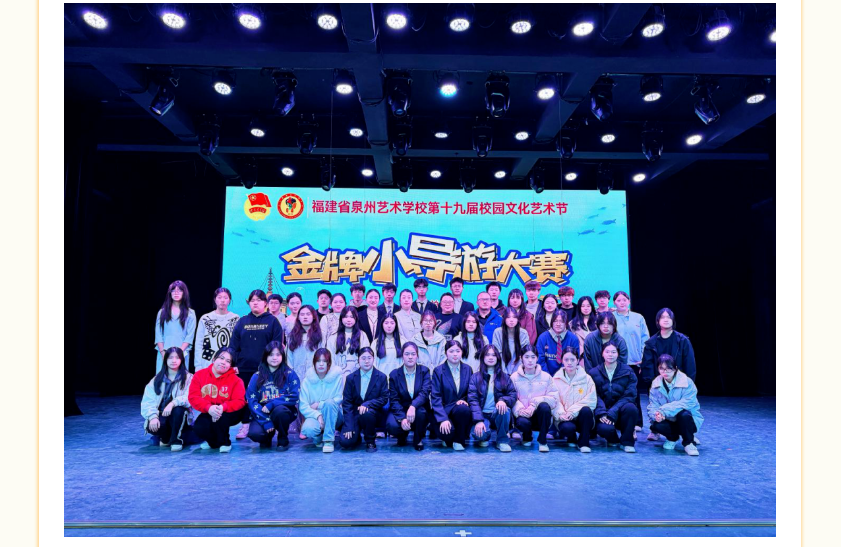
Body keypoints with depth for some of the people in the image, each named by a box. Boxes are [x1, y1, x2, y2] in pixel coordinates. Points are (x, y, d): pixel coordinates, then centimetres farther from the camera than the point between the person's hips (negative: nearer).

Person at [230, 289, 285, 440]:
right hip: (244, 368, 3)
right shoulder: (242, 321, 11)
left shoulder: (272, 321, 2)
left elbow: (277, 344, -3)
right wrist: (233, 364, -1)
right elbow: (234, 345, 7)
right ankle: (245, 426, 19)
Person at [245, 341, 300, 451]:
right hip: (262, 414, 1)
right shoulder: (257, 376, 3)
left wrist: (271, 404, -20)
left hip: (283, 412, -1)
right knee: (254, 433, -28)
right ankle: (268, 436, 12)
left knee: (279, 410, -35)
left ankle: (283, 440, -5)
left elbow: (294, 397, -10)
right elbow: (251, 400, -5)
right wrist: (266, 421, -17)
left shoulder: (290, 374, -2)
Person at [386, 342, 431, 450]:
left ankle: (418, 439, -3)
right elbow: (394, 400, -8)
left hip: (419, 410, 0)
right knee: (392, 426, -32)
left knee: (421, 411, -35)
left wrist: (413, 406, -39)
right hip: (400, 410, 0)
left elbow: (425, 393, -18)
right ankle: (402, 436, 9)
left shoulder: (424, 371, -2)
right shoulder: (394, 374, -1)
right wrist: (402, 418, -26)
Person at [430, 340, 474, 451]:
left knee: (464, 409, -34)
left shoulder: (468, 369, 7)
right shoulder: (438, 371, -2)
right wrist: (443, 419, -21)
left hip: (461, 408, 2)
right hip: (443, 410, -2)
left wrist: (464, 400, -13)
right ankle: (449, 439, 9)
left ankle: (459, 441, -8)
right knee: (447, 432, -31)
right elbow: (435, 397, -8)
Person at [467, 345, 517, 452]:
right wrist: (479, 420, -20)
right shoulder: (476, 377, 4)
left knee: (504, 410, -34)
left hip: (498, 414, 2)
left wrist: (503, 400, -22)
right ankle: (485, 437, 8)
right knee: (478, 434, -33)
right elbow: (472, 399, -6)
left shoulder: (504, 377, 11)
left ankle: (502, 441, -9)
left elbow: (513, 395, 2)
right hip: (482, 415, -1)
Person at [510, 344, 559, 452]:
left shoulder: (546, 376, 3)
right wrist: (519, 409, -25)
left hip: (539, 415, 0)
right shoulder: (514, 377, 2)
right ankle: (527, 437, 7)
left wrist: (535, 404, -20)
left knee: (544, 406, -32)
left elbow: (553, 398, -7)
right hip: (523, 415, 0)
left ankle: (542, 440, -11)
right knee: (522, 422, -34)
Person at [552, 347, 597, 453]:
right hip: (565, 420, 0)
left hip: (581, 417, 0)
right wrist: (560, 414, -24)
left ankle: (583, 442, -15)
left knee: (586, 410, -33)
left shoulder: (586, 378, 2)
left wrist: (572, 411, -19)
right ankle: (571, 439, 7)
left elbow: (591, 400, -8)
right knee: (568, 428, -34)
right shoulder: (556, 379, 3)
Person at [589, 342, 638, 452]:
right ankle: (613, 440, 8)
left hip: (620, 412, 1)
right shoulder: (594, 372, 4)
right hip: (603, 412, 0)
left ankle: (627, 442, -11)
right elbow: (594, 396, -4)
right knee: (605, 428, -33)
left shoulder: (627, 372, 2)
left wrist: (612, 413, -19)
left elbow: (629, 395, -7)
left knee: (631, 407, -34)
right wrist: (601, 413, -23)